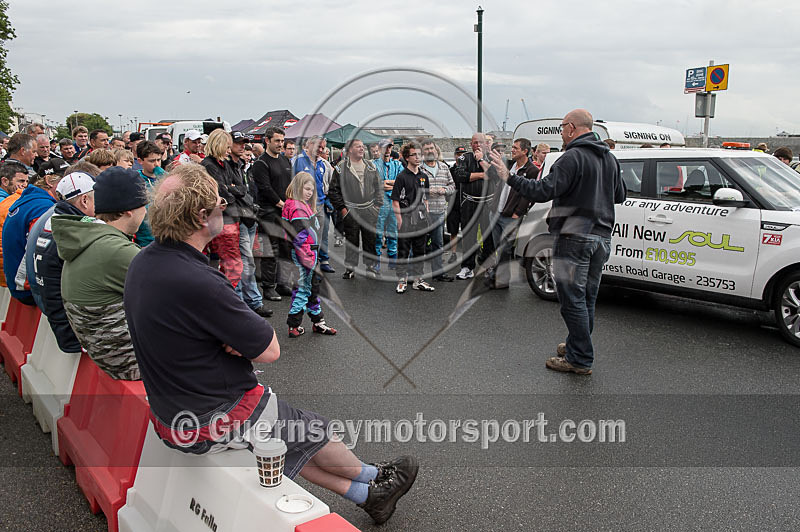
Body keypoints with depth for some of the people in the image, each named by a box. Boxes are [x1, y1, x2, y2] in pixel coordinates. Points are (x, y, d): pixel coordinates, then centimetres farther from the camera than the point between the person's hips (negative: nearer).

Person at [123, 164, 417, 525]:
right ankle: (372, 476, 42)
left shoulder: (144, 262, -3)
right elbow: (270, 351, -23)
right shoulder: (196, 282, -33)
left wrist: (235, 338, -10)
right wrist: (244, 338, -4)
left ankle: (364, 495, 37)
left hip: (168, 412, 9)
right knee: (312, 431, 15)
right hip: (214, 421, -8)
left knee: (288, 441, 22)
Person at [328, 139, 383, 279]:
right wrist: (342, 209, -5)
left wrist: (377, 205, 5)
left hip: (369, 211, 3)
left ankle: (372, 268, 14)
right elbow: (333, 190, 0)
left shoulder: (371, 167, 11)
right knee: (352, 241, 3)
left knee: (371, 240, 5)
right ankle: (350, 268, 14)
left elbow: (378, 187, 15)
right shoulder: (341, 168, 0)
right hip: (350, 211, -3)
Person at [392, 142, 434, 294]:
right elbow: (395, 201, -9)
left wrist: (426, 217, 10)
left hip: (421, 219, 6)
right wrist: (400, 221, -13)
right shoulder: (401, 177, -7)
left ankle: (418, 280, 19)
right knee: (403, 252, 1)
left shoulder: (424, 176, 11)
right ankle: (402, 281, 9)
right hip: (406, 218, -5)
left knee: (420, 251, 10)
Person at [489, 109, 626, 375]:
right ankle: (577, 346, 30)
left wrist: (509, 177, -17)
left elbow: (544, 190, -24)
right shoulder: (609, 158, 13)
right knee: (587, 298, 17)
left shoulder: (573, 157, -15)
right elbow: (620, 195, 22)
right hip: (601, 237, 9)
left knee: (573, 299, -3)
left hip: (575, 237, -9)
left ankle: (580, 359, 2)